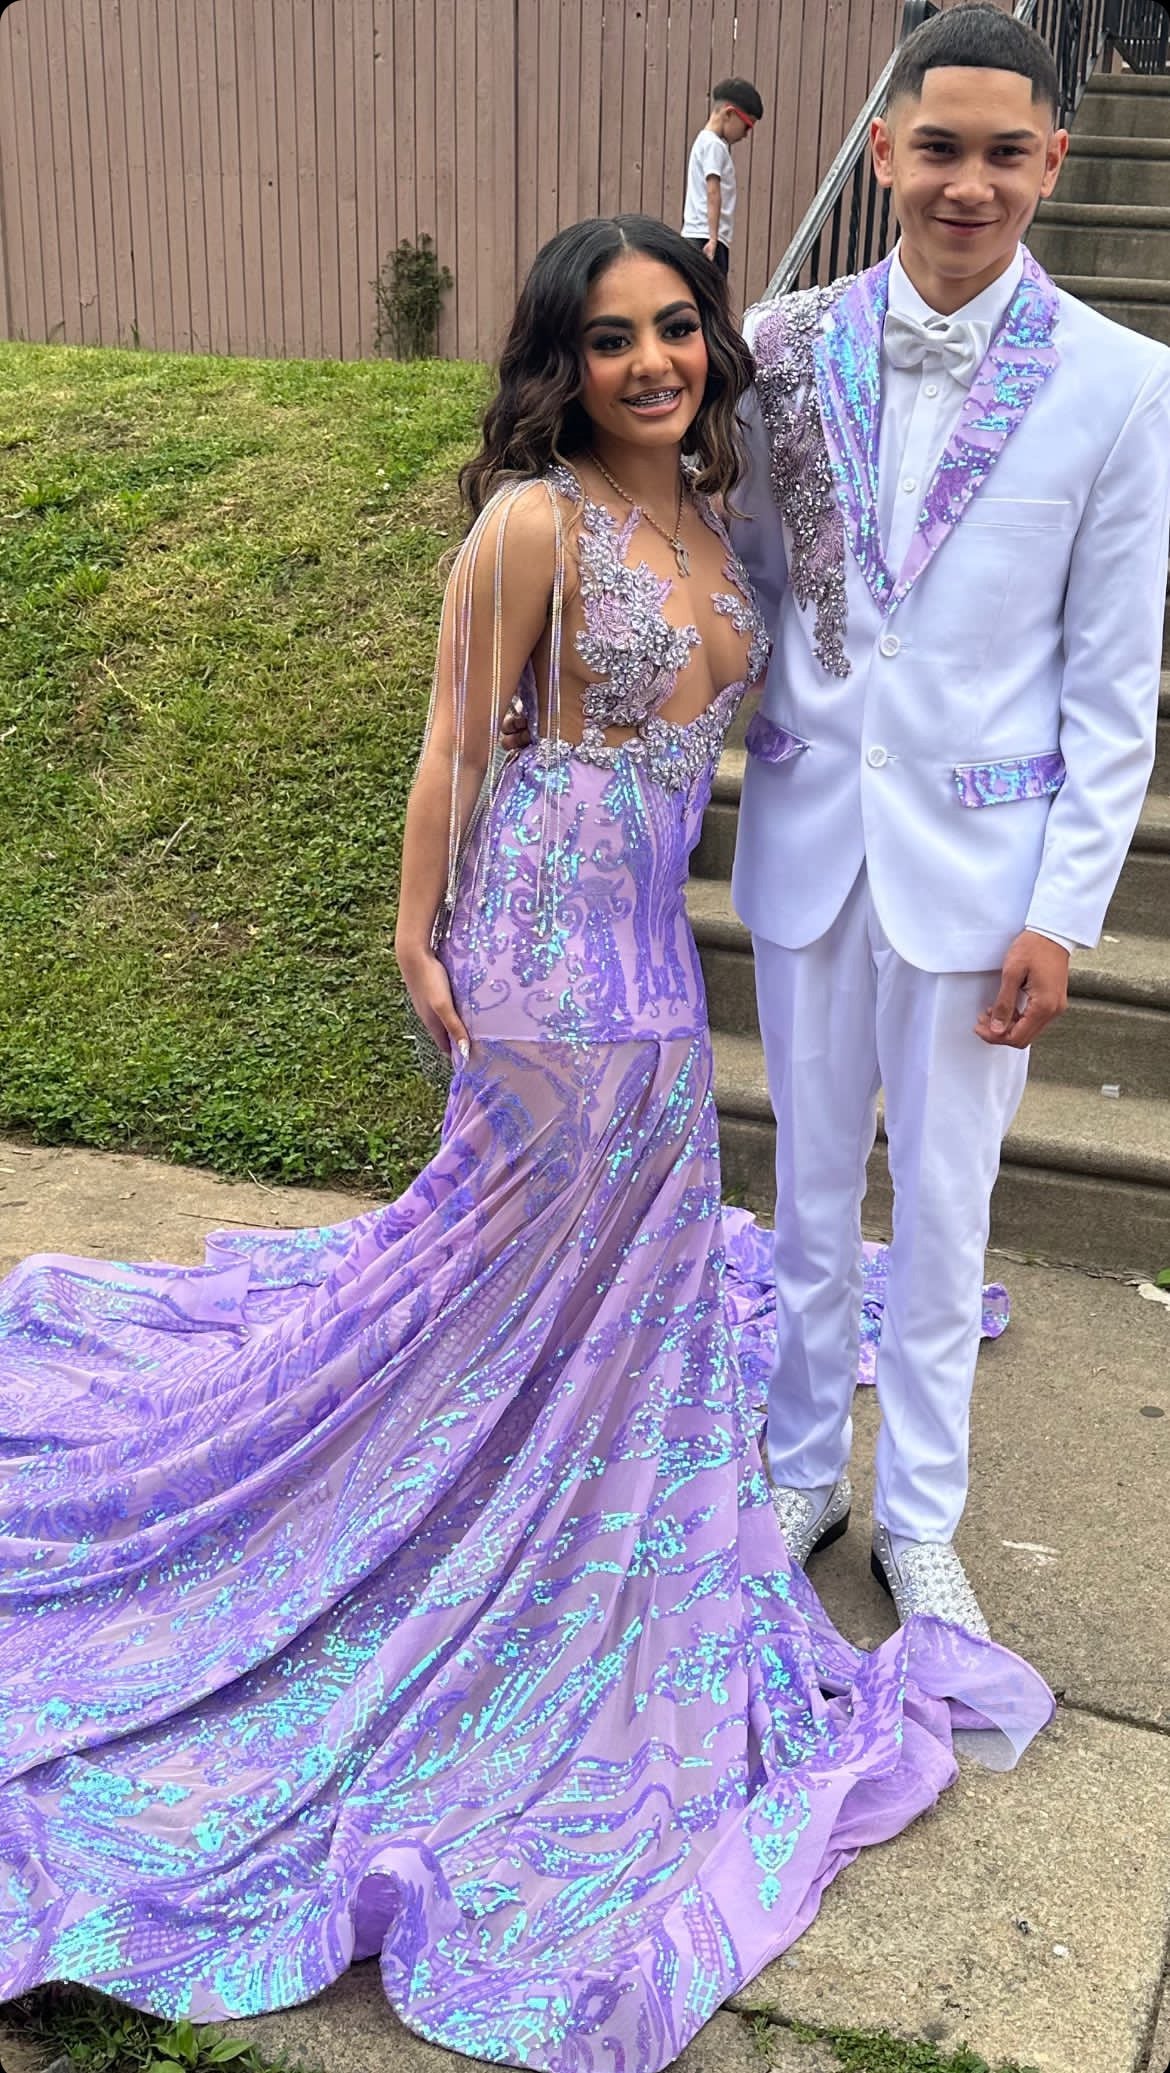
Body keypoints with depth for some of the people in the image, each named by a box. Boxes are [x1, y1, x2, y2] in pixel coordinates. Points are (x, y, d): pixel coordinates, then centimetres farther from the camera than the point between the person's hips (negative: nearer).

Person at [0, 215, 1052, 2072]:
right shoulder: (532, 523, -16)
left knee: (628, 1241, 21)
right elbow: (456, 748, -12)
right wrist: (417, 948, -10)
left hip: (651, 937, 8)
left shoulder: (710, 514, 8)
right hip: (551, 938, -8)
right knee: (544, 1249, 5)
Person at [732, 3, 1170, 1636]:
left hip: (978, 856, -2)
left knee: (943, 1203, 11)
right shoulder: (788, 348, -2)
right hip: (809, 835, 2)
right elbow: (748, 587, 6)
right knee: (811, 1182, 15)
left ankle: (920, 1512, 31)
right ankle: (804, 1465, 36)